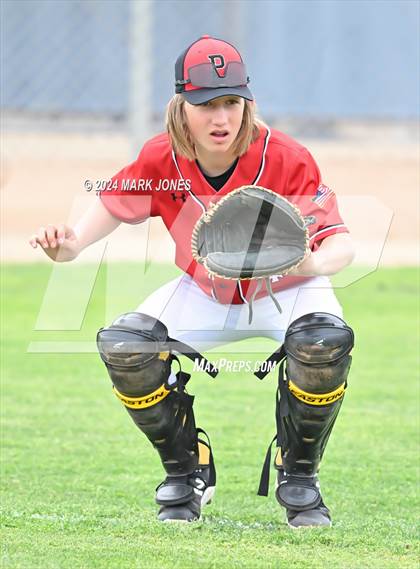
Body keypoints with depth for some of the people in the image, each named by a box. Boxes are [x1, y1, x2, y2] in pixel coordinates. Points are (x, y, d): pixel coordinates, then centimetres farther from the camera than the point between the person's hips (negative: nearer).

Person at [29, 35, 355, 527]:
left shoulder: (286, 159, -29)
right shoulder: (162, 160, -20)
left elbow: (340, 243, -30)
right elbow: (115, 205, -1)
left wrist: (314, 262, -55)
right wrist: (73, 244, -22)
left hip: (286, 290, -3)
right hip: (205, 296, 3)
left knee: (324, 342, -36)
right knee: (123, 346, -20)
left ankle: (298, 478, -9)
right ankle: (187, 474, 5)